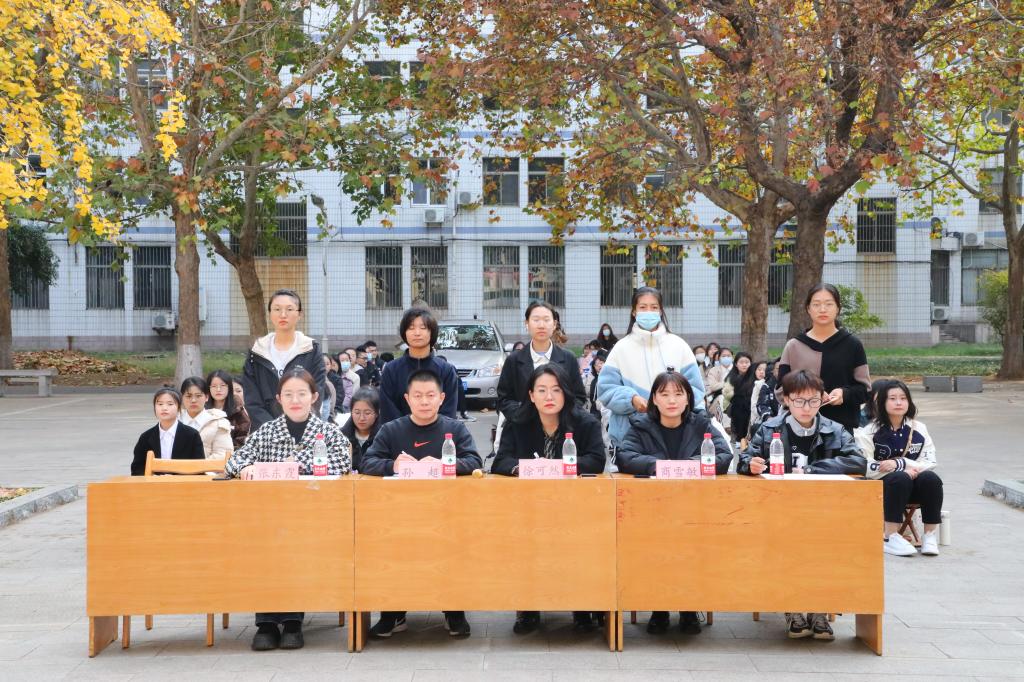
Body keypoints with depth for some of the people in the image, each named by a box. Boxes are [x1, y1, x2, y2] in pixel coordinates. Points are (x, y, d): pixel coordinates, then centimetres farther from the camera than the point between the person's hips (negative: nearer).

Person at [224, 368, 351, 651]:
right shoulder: (266, 431, 16)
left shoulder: (328, 431, 10)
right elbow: (235, 460, 8)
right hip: (270, 514, 1)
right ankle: (266, 621, -22)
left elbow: (344, 461, -8)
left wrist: (301, 464, -14)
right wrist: (245, 468, -16)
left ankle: (292, 620, -20)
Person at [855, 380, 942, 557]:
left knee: (931, 478, -29)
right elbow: (865, 467, -12)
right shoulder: (870, 431, 0)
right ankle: (890, 537, -34)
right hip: (882, 486, -3)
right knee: (900, 478, -36)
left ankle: (930, 535, -21)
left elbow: (929, 463, -1)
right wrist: (904, 470, -18)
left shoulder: (918, 429, 9)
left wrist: (898, 463, -16)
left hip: (913, 488, 3)